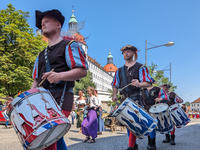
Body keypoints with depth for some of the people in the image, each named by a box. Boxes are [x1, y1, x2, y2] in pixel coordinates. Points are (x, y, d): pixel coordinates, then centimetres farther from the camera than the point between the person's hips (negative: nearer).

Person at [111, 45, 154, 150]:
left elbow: (148, 83, -8)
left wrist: (139, 84, -29)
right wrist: (114, 95, -3)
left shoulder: (140, 67, 2)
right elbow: (115, 85, 17)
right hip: (124, 99, 5)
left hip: (136, 99, -5)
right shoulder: (119, 71, 17)